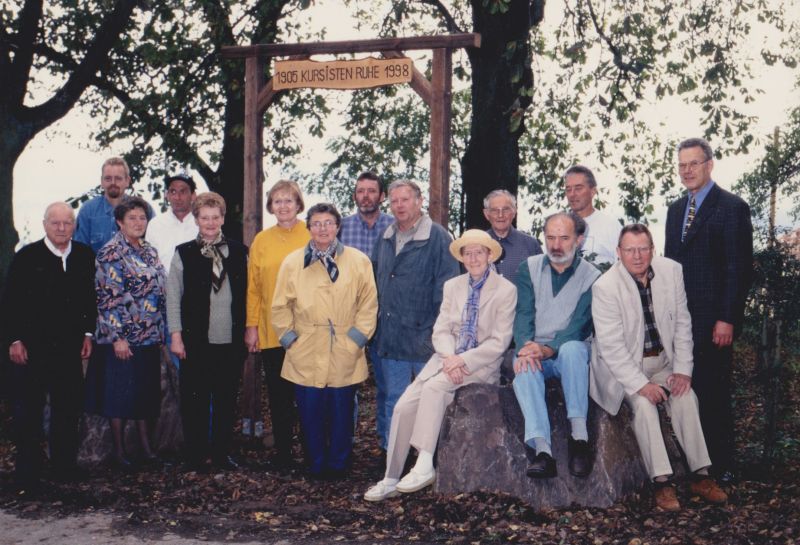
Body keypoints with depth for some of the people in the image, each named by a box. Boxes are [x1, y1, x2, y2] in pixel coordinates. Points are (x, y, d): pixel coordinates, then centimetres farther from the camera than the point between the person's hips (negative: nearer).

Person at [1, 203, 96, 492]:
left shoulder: (85, 256, 4)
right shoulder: (26, 257, -4)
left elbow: (92, 298, 12)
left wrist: (88, 332, 7)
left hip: (70, 347, 3)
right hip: (30, 347, -2)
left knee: (68, 409, 10)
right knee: (27, 411, 5)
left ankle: (65, 467, 24)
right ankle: (27, 474, 15)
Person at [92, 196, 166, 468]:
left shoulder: (150, 251, 12)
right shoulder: (110, 252, -9)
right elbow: (107, 297, -14)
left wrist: (161, 332, 14)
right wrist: (117, 337, -17)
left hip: (150, 336, 7)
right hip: (122, 337, -7)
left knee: (146, 391, 12)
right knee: (120, 392, 2)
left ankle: (145, 443, 23)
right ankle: (119, 449, 12)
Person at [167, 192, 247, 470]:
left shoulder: (239, 251, 7)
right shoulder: (183, 253, 2)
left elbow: (248, 293, 11)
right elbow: (173, 297, 1)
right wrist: (176, 336, -3)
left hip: (231, 340, 2)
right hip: (196, 340, -2)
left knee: (227, 398, 9)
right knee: (195, 399, 4)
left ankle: (221, 452, 23)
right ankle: (195, 455, 18)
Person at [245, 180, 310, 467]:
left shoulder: (313, 237, 0)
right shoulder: (261, 241, 8)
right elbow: (253, 287, 8)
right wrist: (251, 325, 2)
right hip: (271, 331, 2)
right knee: (278, 394, 8)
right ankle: (282, 450, 20)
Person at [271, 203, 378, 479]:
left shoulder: (358, 261, 5)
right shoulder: (293, 262, 6)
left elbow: (368, 303, 6)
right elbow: (280, 307, 9)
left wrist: (357, 336, -1)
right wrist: (289, 338, 2)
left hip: (344, 354, 0)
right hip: (306, 355, 0)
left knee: (342, 412, 7)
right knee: (310, 413, 4)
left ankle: (338, 465, 22)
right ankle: (316, 466, 20)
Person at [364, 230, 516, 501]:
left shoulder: (505, 290, -2)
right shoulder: (452, 286, 15)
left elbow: (499, 342, -8)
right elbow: (441, 330, 8)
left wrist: (463, 360, -17)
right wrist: (449, 357, -12)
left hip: (481, 364, -5)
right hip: (448, 359, 5)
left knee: (434, 387, -31)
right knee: (404, 406, -13)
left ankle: (424, 465, -28)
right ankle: (391, 480, -5)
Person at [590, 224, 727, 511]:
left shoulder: (671, 271, -5)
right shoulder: (605, 287, -19)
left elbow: (682, 323, 2)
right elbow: (611, 346, -20)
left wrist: (683, 368, -6)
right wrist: (641, 384, -25)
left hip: (662, 360, 4)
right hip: (623, 366, -4)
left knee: (686, 397, -17)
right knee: (644, 404, -26)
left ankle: (701, 476, -9)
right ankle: (661, 482, -20)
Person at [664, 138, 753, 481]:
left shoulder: (732, 207, -5)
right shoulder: (675, 210, 16)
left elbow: (740, 269, -10)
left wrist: (727, 320, -15)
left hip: (712, 320, -6)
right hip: (679, 319, 6)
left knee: (712, 392, -1)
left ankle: (720, 466, 12)